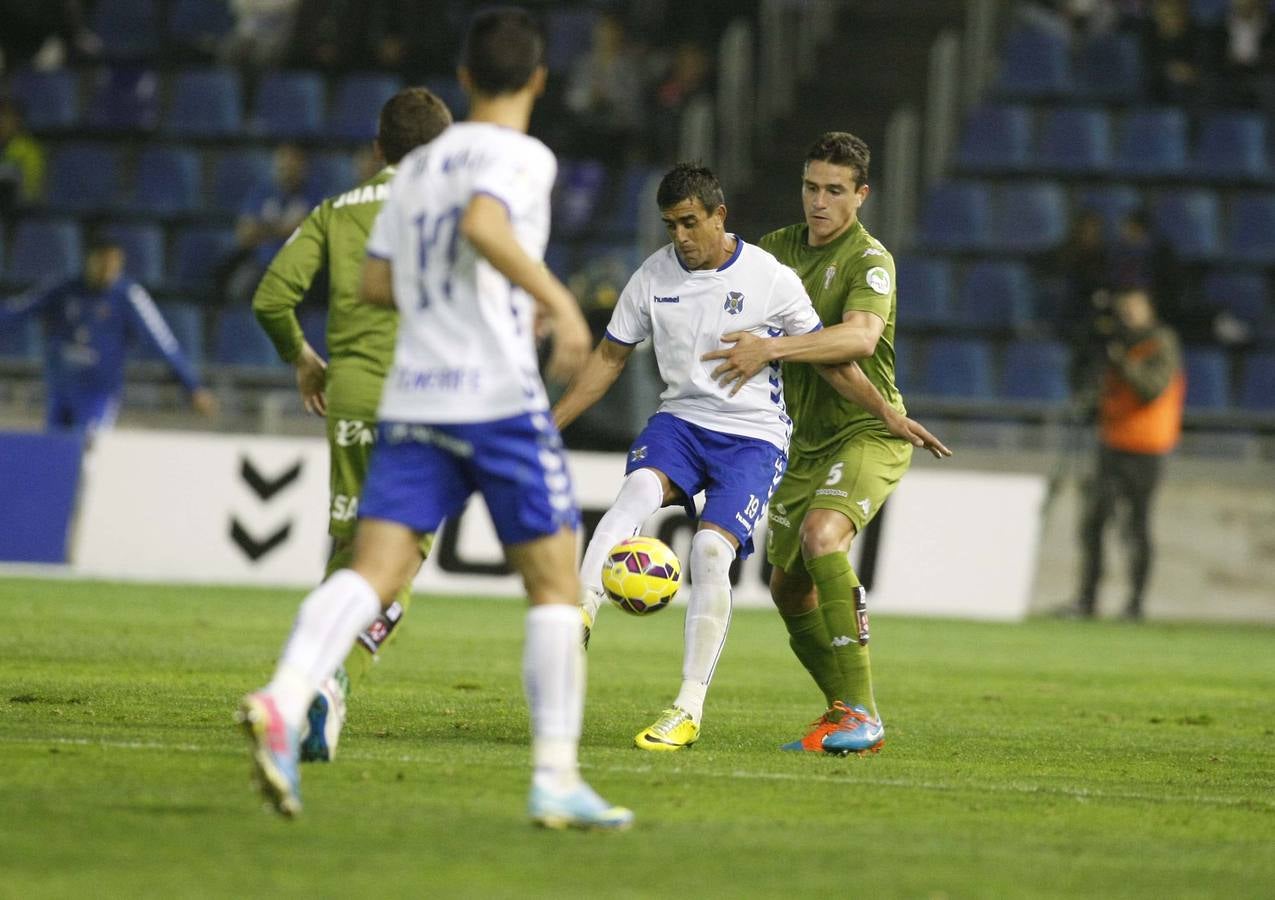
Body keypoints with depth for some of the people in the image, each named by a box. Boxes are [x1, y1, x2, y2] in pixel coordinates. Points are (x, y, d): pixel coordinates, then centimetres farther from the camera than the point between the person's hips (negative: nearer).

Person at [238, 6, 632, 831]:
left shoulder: (417, 166, 18)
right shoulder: (522, 157, -3)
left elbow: (378, 284, 22)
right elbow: (483, 225, -23)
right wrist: (556, 300, -21)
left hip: (412, 398, 6)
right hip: (500, 398, -6)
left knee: (372, 573, -6)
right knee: (556, 585, 4)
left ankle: (283, 702, -31)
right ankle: (556, 778, 0)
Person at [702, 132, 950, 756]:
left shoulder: (869, 259, -14)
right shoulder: (779, 248, 8)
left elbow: (860, 336, -32)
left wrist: (772, 349, -37)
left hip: (868, 432, -8)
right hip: (807, 441, 8)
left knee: (822, 535, -31)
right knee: (788, 586, 9)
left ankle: (860, 713, -30)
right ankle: (844, 711, 26)